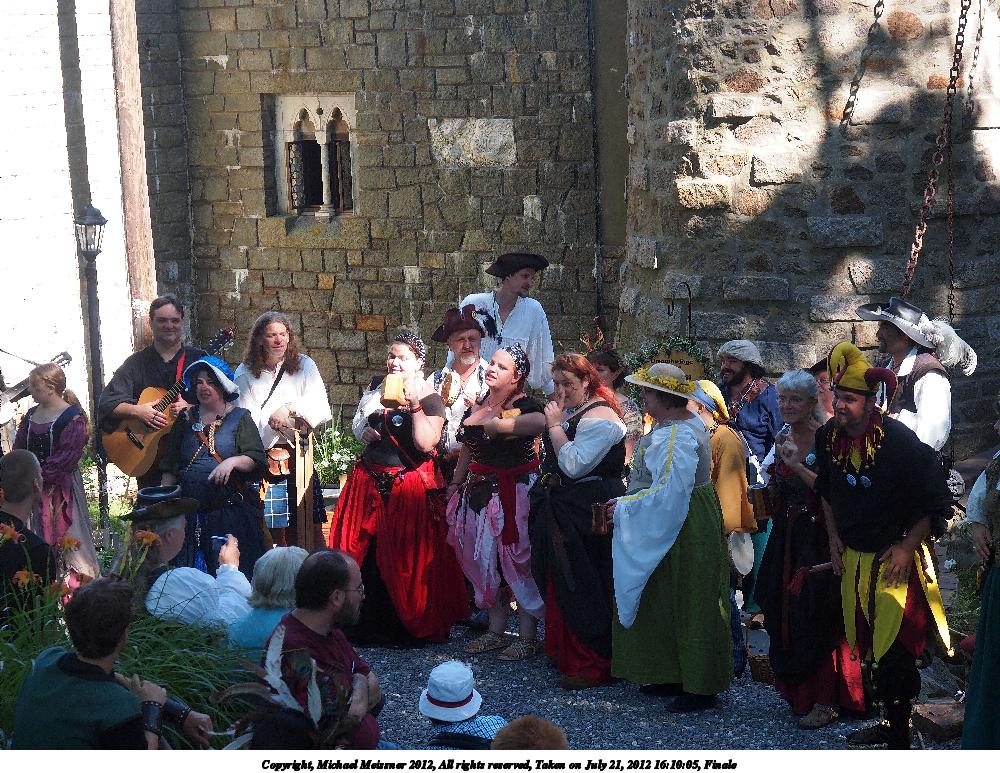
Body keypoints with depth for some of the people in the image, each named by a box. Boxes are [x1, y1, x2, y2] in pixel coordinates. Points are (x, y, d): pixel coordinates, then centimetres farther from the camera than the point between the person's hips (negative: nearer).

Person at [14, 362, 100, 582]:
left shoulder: (72, 417, -13)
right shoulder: (31, 414, 9)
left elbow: (66, 456, -19)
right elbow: (19, 447, 13)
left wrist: (41, 475, -20)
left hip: (61, 486, -7)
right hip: (35, 486, 7)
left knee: (67, 533, -2)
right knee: (39, 535, 12)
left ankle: (82, 579, 6)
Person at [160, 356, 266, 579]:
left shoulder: (239, 418, 5)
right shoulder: (186, 420, 15)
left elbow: (257, 459, -5)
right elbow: (169, 469, 17)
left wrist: (232, 461, -22)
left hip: (231, 509, -3)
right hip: (190, 509, 3)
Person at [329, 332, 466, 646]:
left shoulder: (430, 399, -6)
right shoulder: (376, 388, 12)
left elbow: (426, 444, -20)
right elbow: (358, 422, 26)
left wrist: (415, 406, -22)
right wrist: (363, 432, 5)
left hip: (409, 487, -5)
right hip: (369, 483, 6)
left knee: (405, 559, -2)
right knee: (362, 552, 5)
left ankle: (410, 625, 11)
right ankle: (366, 622, 16)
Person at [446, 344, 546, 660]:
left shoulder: (523, 406, -12)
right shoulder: (477, 406, 12)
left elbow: (539, 422, -36)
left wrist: (497, 425, -28)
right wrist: (455, 484, 25)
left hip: (513, 492, -8)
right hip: (478, 491, 8)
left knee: (515, 559, -4)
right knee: (483, 559, 11)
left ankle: (528, 637, 4)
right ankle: (496, 631, 23)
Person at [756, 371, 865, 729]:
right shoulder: (782, 439, 9)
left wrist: (798, 466, -26)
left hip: (818, 539, -7)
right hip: (787, 538, 7)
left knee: (815, 616, -5)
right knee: (784, 613, 10)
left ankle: (825, 701, 3)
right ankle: (798, 689, 24)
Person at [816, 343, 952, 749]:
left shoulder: (900, 441, -20)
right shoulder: (828, 437, -3)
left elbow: (934, 501, -12)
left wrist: (908, 546, -13)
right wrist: (835, 537, 13)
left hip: (895, 559, -6)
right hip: (852, 556, 6)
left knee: (893, 650, -7)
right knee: (865, 644, 15)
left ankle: (899, 738, 4)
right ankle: (888, 722, 30)